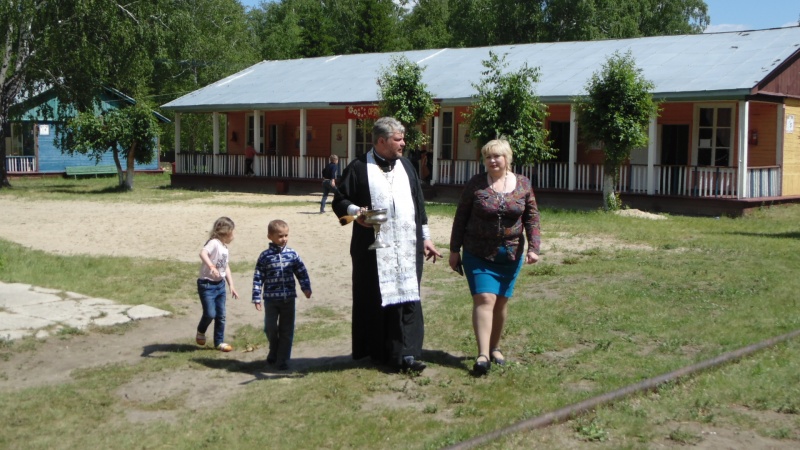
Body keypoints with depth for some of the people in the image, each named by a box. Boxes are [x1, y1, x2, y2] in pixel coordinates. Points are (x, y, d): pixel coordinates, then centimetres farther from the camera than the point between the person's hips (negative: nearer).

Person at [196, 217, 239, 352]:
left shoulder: (225, 248, 11)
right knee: (210, 313, -10)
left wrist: (231, 285, 14)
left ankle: (219, 342, 22)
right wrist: (211, 267, -51)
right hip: (207, 284, -8)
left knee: (221, 315, 10)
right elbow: (203, 253, -36)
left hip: (220, 284, 8)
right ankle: (200, 332, 20)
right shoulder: (214, 243, -17)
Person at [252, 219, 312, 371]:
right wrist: (257, 298, -8)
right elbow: (258, 278, -4)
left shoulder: (292, 254, 1)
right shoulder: (265, 256, -5)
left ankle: (283, 359, 13)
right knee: (270, 327, 4)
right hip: (271, 298, -2)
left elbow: (302, 272, 5)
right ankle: (274, 351, 31)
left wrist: (306, 288, -9)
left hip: (288, 298, 2)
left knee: (287, 330, 4)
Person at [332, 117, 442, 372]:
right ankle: (376, 352, 16)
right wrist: (355, 211, -22)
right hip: (373, 249, -4)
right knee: (374, 300, 3)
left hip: (407, 247, 4)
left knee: (408, 299, -2)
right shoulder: (359, 168, -1)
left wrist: (425, 238, 16)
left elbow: (418, 204, 18)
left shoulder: (406, 166, 14)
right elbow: (339, 200, -1)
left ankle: (405, 354, -1)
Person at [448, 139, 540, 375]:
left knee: (501, 300, 10)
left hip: (510, 255, 3)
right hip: (478, 254, -3)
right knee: (484, 298, -13)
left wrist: (533, 247, -7)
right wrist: (454, 250, 0)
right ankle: (483, 354, -17)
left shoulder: (523, 185, 2)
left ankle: (495, 347, 26)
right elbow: (460, 218, 0)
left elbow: (532, 218, 4)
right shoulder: (476, 184, -4)